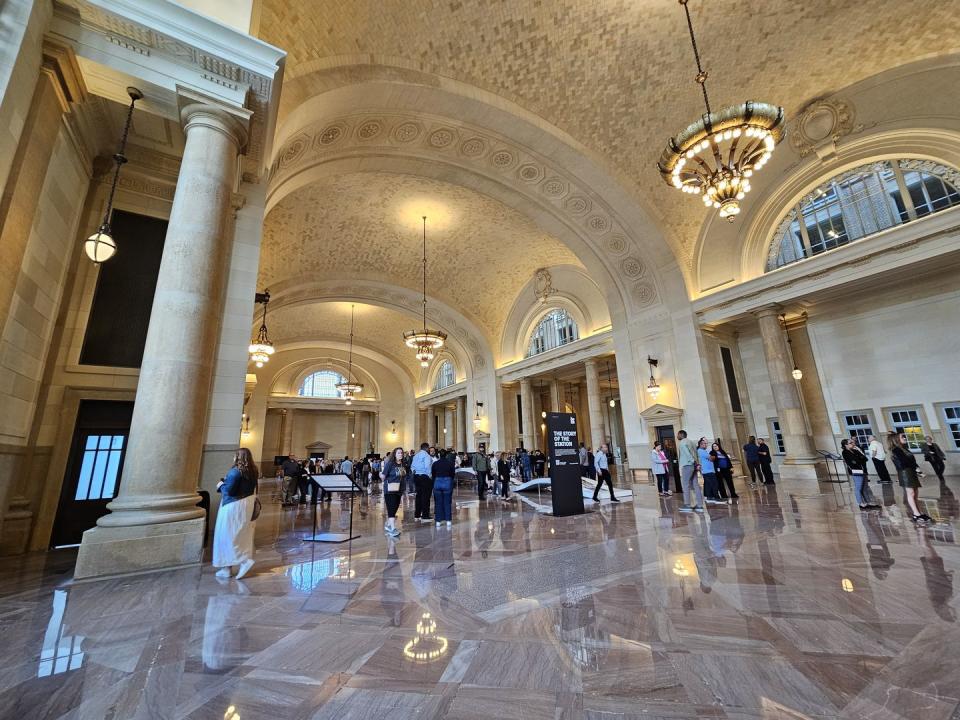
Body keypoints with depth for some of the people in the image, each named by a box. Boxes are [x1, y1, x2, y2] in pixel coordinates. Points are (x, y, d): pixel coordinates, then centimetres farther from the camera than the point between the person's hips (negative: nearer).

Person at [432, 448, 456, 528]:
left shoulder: (435, 464, 2)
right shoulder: (450, 463, -1)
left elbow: (433, 475, 6)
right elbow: (452, 474, 4)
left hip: (437, 483, 1)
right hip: (447, 483, -1)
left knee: (438, 503, 8)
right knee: (447, 503, 7)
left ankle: (438, 521, 10)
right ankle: (448, 521, 7)